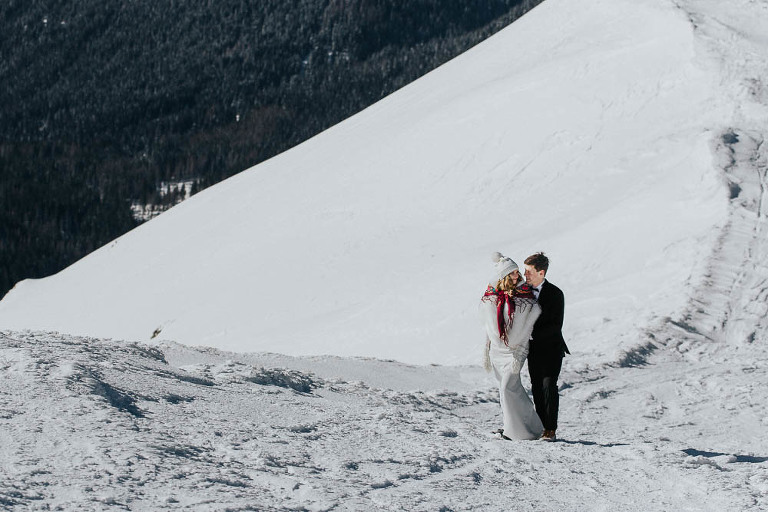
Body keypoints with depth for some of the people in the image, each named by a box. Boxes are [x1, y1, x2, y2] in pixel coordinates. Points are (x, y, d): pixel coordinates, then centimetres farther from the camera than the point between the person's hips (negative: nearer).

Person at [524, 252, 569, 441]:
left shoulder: (555, 294, -12)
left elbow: (556, 326, -15)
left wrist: (532, 334, -23)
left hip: (551, 348, -5)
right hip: (533, 348, 5)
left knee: (548, 385, -11)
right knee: (537, 388, 3)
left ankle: (550, 429, -8)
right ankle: (541, 426, 8)